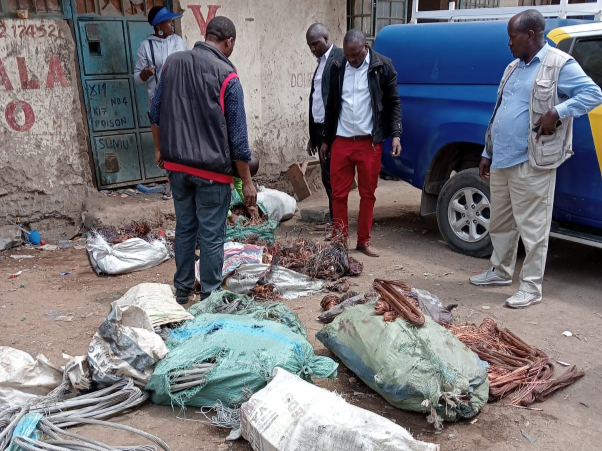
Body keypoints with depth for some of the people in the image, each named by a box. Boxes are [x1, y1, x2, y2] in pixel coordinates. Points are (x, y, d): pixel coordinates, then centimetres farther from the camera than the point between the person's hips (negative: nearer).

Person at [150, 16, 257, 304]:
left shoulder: (172, 62, 4)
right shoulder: (227, 76, -12)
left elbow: (156, 112, 11)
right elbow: (237, 135, -11)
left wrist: (160, 149, 25)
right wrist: (247, 181, -5)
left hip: (176, 165, 6)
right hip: (212, 169, -5)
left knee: (184, 228, 17)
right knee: (212, 235, 4)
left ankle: (182, 291, 28)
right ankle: (210, 299, 12)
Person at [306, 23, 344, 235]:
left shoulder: (340, 58, -8)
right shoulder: (321, 61, 19)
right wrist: (312, 135, 18)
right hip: (321, 128, 8)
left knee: (331, 177, -5)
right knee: (328, 177, 11)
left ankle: (336, 222, 3)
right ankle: (334, 219, 18)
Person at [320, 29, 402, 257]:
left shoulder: (383, 66, -3)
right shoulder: (337, 67, 6)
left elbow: (393, 102, 1)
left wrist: (395, 134, -9)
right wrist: (326, 139, 15)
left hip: (369, 142, -2)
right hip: (341, 141, 2)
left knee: (368, 193, 5)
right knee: (338, 193, 3)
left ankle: (364, 241, 18)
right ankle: (340, 239, 15)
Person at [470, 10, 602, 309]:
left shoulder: (560, 65, -7)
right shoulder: (514, 67, 16)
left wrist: (558, 112, -23)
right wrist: (488, 153, 18)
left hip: (531, 164, -8)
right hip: (501, 161, 8)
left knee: (531, 227, -1)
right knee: (499, 222, 17)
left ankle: (531, 287, 9)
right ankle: (500, 271, 33)